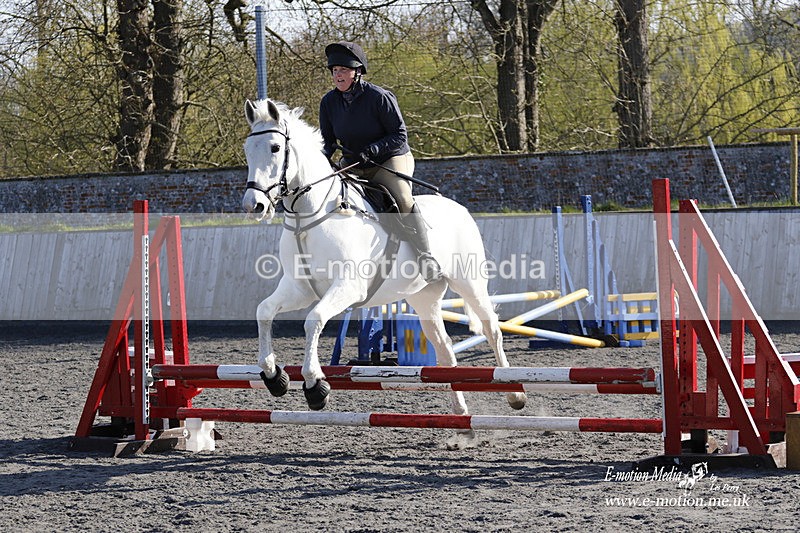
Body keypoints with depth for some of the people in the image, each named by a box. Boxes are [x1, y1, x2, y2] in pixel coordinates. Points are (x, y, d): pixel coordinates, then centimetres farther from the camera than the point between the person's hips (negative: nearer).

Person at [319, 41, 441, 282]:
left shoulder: (379, 97, -17)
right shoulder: (329, 102, -2)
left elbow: (400, 136, -14)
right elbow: (328, 141, 7)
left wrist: (371, 150, -28)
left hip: (391, 160, -6)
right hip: (352, 166, 6)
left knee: (402, 199, -31)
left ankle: (426, 256, -27)